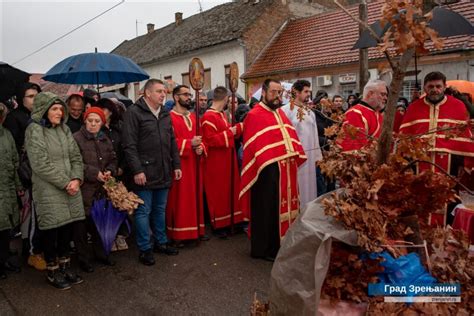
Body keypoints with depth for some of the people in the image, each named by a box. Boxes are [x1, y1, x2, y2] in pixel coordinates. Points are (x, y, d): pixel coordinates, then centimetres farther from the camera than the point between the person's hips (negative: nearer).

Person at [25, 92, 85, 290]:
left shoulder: (64, 129, 11)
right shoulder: (34, 130, -8)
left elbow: (76, 156, 8)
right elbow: (41, 164, -15)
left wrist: (76, 179, -8)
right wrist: (66, 183, -14)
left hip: (70, 190, 6)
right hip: (49, 192, -5)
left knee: (67, 228, 11)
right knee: (52, 231, 4)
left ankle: (65, 267, 28)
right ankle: (52, 272, 21)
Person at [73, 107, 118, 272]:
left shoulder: (105, 140, 13)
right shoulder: (76, 138, -8)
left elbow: (113, 159, 18)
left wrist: (110, 170, -2)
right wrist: (95, 173, -17)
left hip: (101, 189, 6)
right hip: (83, 189, -5)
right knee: (82, 224, 4)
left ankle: (100, 253, 30)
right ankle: (83, 258, 19)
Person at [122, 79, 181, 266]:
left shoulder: (165, 114, 14)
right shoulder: (134, 113, -9)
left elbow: (172, 142, 17)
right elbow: (129, 145, -14)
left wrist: (176, 165, 11)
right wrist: (137, 170, -18)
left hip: (163, 173, 7)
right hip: (145, 173, -7)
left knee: (160, 210, 17)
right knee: (143, 211, 4)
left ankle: (161, 242, 31)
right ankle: (145, 248, 17)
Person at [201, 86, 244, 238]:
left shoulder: (222, 114, 11)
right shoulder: (209, 117, -18)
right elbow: (210, 140, -24)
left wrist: (239, 127, 15)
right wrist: (229, 132, -19)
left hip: (226, 160, 9)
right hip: (216, 162, -9)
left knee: (228, 190, 14)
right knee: (218, 192, 0)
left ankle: (228, 221, 26)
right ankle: (218, 225, 13)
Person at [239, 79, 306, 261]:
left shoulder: (280, 113, 16)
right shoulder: (254, 115, -9)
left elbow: (291, 137, 18)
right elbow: (253, 147, -16)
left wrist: (297, 155, 5)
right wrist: (267, 163, -22)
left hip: (285, 170, 8)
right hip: (267, 171, -8)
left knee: (282, 208, 15)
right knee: (266, 210, 1)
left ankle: (278, 244, 30)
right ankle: (262, 249, 15)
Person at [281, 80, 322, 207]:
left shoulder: (311, 113, 15)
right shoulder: (286, 110, -7)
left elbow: (314, 135, 14)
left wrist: (317, 156, 11)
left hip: (309, 155, 6)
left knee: (308, 186, 12)